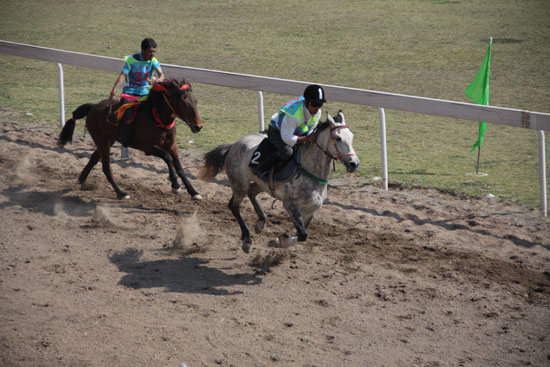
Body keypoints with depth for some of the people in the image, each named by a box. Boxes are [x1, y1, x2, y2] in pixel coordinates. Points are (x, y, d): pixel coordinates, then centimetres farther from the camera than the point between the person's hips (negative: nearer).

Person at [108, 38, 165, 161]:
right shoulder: (131, 60, -10)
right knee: (126, 116, -21)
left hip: (146, 93, 3)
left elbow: (161, 74, -15)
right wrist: (113, 92, -25)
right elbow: (122, 76, -15)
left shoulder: (153, 61, -1)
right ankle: (124, 146, -12)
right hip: (130, 92, -3)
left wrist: (158, 80, -40)